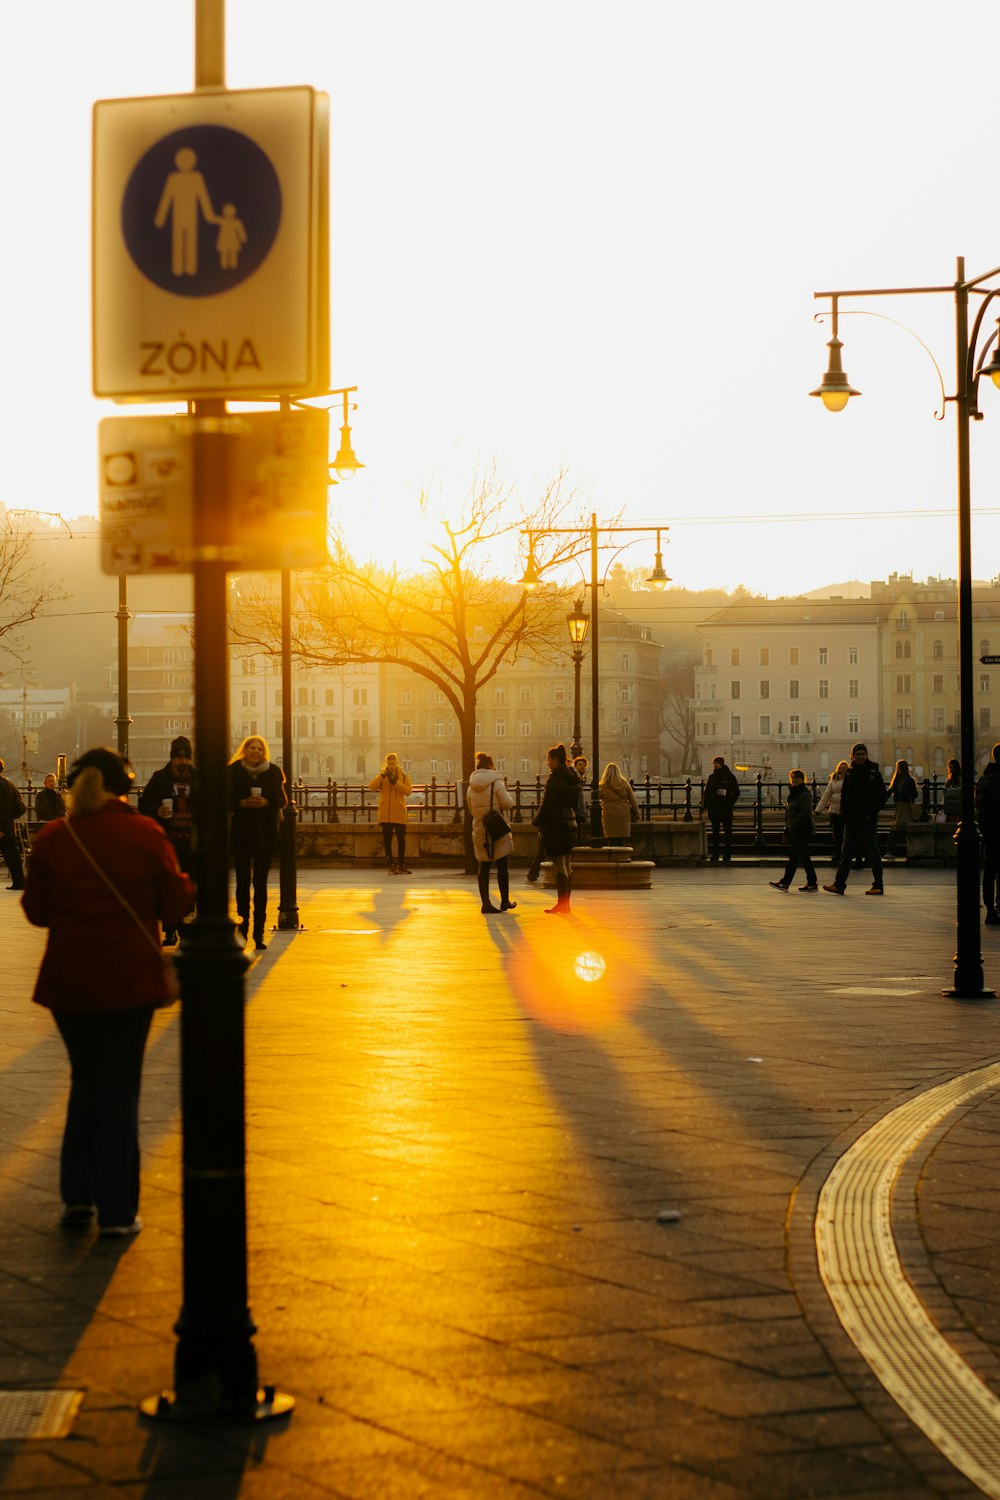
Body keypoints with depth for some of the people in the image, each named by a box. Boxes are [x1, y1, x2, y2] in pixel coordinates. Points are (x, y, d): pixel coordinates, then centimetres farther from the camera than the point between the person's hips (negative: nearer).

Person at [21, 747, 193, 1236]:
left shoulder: (52, 839, -5)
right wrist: (185, 881, 16)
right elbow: (176, 906, -4)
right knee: (119, 1087, 5)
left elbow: (37, 911, 3)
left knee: (86, 1082, 18)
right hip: (131, 980, -2)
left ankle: (77, 1196, 17)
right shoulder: (145, 836, -9)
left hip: (69, 980, 2)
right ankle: (117, 1210, 6)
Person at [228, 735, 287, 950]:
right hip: (241, 831, 0)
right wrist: (243, 803, -17)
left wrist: (267, 802, -16)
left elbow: (282, 800, 3)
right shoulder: (233, 771, 0)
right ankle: (242, 930, 9)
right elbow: (226, 800, -1)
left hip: (266, 831, 0)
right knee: (242, 881, 2)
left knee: (260, 882, 1)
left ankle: (259, 934, 3)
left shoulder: (273, 772, 3)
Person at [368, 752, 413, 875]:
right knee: (387, 839, 0)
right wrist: (383, 775, -17)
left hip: (399, 813, 0)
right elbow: (371, 787, -7)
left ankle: (401, 865, 7)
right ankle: (390, 865, 4)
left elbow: (408, 791, -7)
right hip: (385, 813, 0)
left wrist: (396, 782, -18)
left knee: (401, 839, 0)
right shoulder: (381, 776, 10)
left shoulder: (404, 776, 9)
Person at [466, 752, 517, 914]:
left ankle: (486, 902, 3)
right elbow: (507, 804, -9)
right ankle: (505, 901, 13)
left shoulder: (471, 787, 6)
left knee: (484, 867, 6)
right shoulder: (496, 783, -10)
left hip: (479, 831, 4)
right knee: (502, 866, 7)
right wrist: (507, 792, 7)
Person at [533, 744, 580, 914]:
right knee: (567, 865, 12)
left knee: (560, 866, -7)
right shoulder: (572, 778, 12)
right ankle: (566, 902, 16)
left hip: (556, 825, -9)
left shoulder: (555, 779, -15)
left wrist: (537, 821, -5)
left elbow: (547, 804, -16)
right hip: (570, 823, 9)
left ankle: (561, 903, -6)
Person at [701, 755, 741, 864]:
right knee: (715, 833, 6)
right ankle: (715, 856, 10)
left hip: (726, 809, -4)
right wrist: (705, 804, 3)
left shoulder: (730, 777, -2)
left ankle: (727, 856, 5)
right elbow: (707, 791, 14)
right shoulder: (712, 777, 9)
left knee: (727, 832, 1)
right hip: (714, 809, 4)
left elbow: (736, 792, 0)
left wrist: (730, 804, -10)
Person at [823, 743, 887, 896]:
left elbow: (882, 796, -4)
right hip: (851, 820, 5)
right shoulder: (850, 773, 11)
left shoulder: (873, 773, -2)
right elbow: (844, 796, 14)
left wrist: (871, 813, -11)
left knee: (873, 853, 0)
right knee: (846, 853, 4)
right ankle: (839, 885, 2)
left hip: (868, 820, -5)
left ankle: (878, 886, 6)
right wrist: (845, 811, -1)